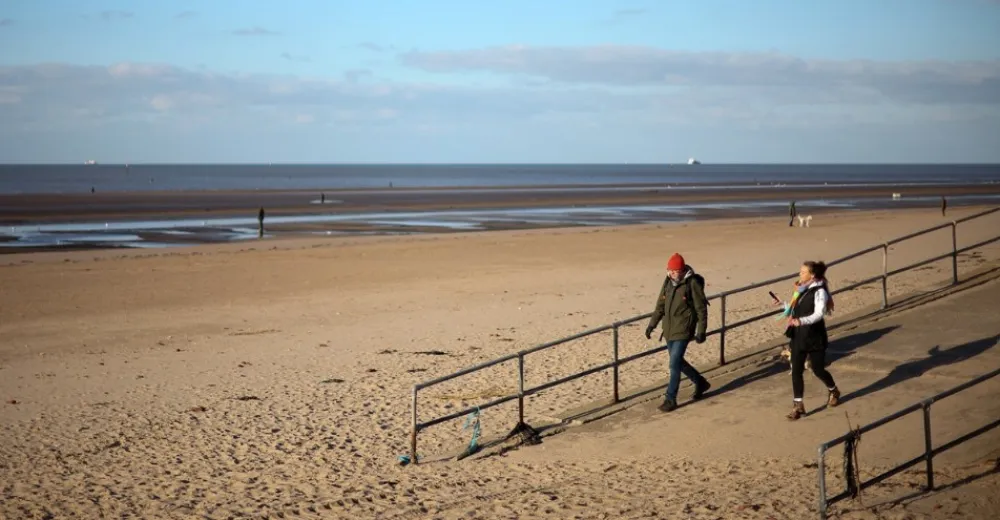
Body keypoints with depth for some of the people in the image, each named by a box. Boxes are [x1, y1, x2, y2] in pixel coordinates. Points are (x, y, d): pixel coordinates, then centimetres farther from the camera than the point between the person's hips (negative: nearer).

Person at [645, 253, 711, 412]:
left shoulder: (692, 283, -13)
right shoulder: (668, 282, 6)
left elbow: (701, 309, -10)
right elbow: (660, 305, 15)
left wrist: (701, 331, -12)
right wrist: (652, 324, 10)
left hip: (683, 330, -7)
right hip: (669, 330, 7)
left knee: (675, 364, -9)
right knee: (677, 362, 16)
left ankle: (670, 399, 0)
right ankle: (700, 383, 37)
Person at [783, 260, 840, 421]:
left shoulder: (819, 291, -16)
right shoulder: (801, 289, 6)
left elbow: (819, 314, -26)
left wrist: (801, 321, -39)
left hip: (814, 336, -6)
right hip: (798, 335, 6)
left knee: (818, 369, 8)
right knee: (796, 370, 0)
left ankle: (834, 392, 38)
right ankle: (798, 405, 6)